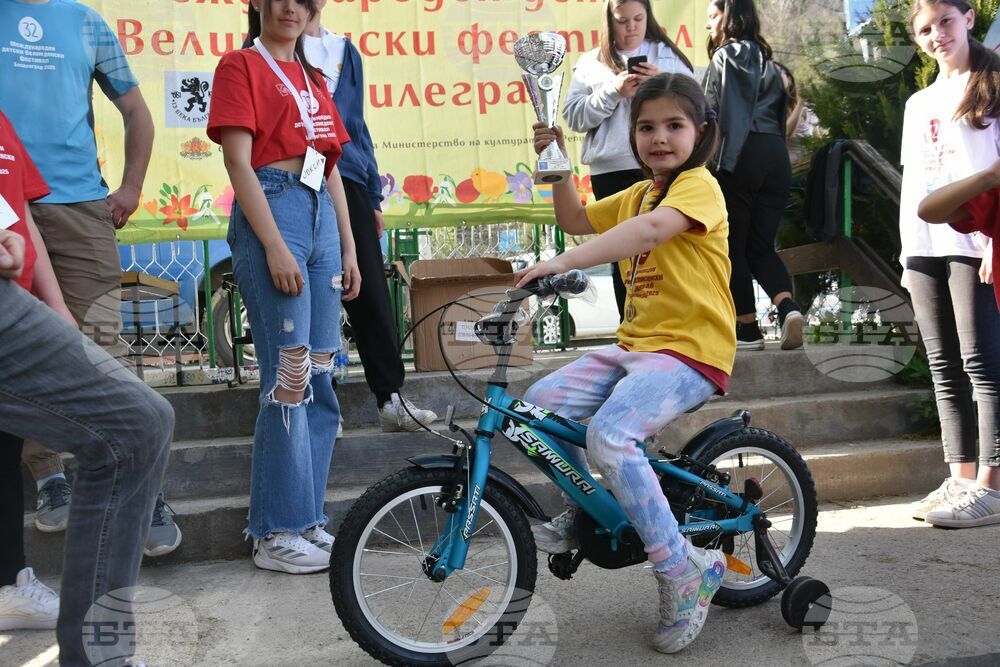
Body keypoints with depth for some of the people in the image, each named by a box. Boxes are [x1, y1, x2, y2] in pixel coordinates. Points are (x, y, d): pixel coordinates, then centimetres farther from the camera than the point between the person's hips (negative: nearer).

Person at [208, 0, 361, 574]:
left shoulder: (313, 78, 21)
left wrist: (349, 249, 14)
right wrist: (274, 246, -17)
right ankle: (277, 533, 0)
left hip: (322, 216, 7)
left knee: (319, 378, 6)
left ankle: (309, 519, 15)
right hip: (272, 210, -7)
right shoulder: (242, 65, 2)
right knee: (289, 376, -10)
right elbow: (239, 162, -8)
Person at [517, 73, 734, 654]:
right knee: (541, 403, -4)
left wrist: (563, 263, -39)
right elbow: (578, 222, 26)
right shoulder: (638, 194, 20)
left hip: (690, 350, -8)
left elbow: (651, 228, -29)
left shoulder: (699, 185, -9)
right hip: (636, 344, 9)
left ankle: (685, 571, -14)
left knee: (610, 436, -29)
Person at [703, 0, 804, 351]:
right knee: (761, 246, 8)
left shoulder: (726, 56, 1)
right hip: (775, 154, 7)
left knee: (734, 246, 1)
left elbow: (711, 113, -9)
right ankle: (788, 307, -16)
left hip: (739, 155, -7)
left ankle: (748, 329, 2)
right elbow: (779, 114, 21)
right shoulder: (766, 60, 24)